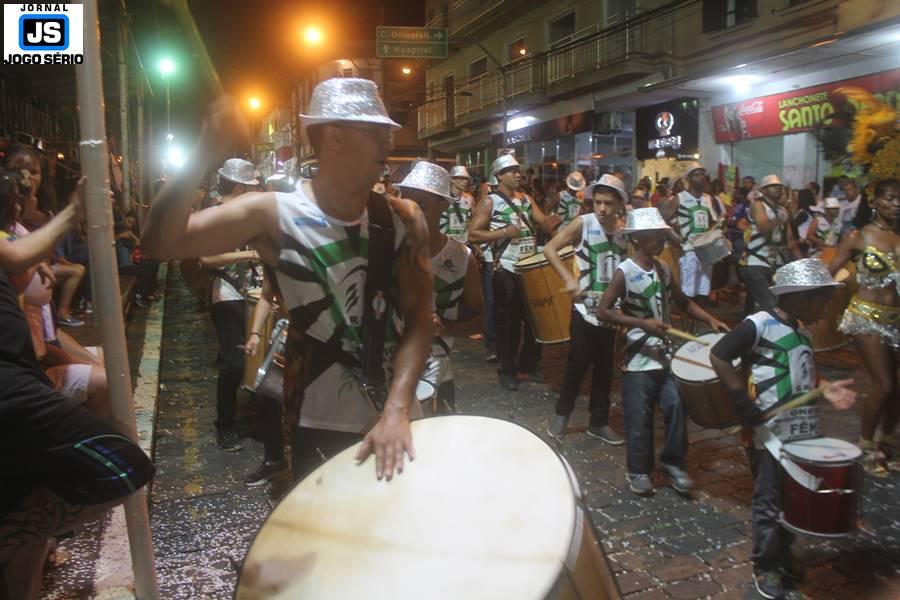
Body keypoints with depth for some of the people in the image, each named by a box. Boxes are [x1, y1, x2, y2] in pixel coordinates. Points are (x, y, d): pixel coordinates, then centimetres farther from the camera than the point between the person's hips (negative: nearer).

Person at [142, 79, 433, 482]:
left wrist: (398, 409, -20)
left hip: (393, 419, 4)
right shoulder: (274, 215, -11)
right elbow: (160, 244, -18)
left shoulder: (402, 219, -4)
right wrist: (205, 152, -28)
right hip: (320, 429, -3)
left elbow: (419, 319, -8)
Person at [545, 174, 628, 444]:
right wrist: (569, 279, -20)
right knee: (577, 365, 2)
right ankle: (561, 415, 21)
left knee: (605, 368, 11)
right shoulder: (583, 223, -8)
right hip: (585, 309, -4)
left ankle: (599, 422, 24)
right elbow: (550, 249, -11)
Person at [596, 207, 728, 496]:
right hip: (639, 357, -5)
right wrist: (643, 323, -24)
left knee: (676, 406, 5)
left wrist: (711, 320, 3)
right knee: (640, 417, 4)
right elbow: (602, 311, -18)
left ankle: (673, 462, 24)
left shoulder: (663, 269, 6)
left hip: (665, 353, 6)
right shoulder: (624, 272, -14)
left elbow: (683, 302, 17)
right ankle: (639, 470, 22)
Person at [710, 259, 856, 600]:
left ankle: (783, 557, 39)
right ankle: (765, 569, 23)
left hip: (805, 433, 8)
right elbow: (718, 355, -22)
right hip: (771, 435, -8)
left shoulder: (801, 330, 10)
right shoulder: (759, 324, -16)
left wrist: (824, 389, 2)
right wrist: (743, 403, -24)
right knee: (769, 504, 6)